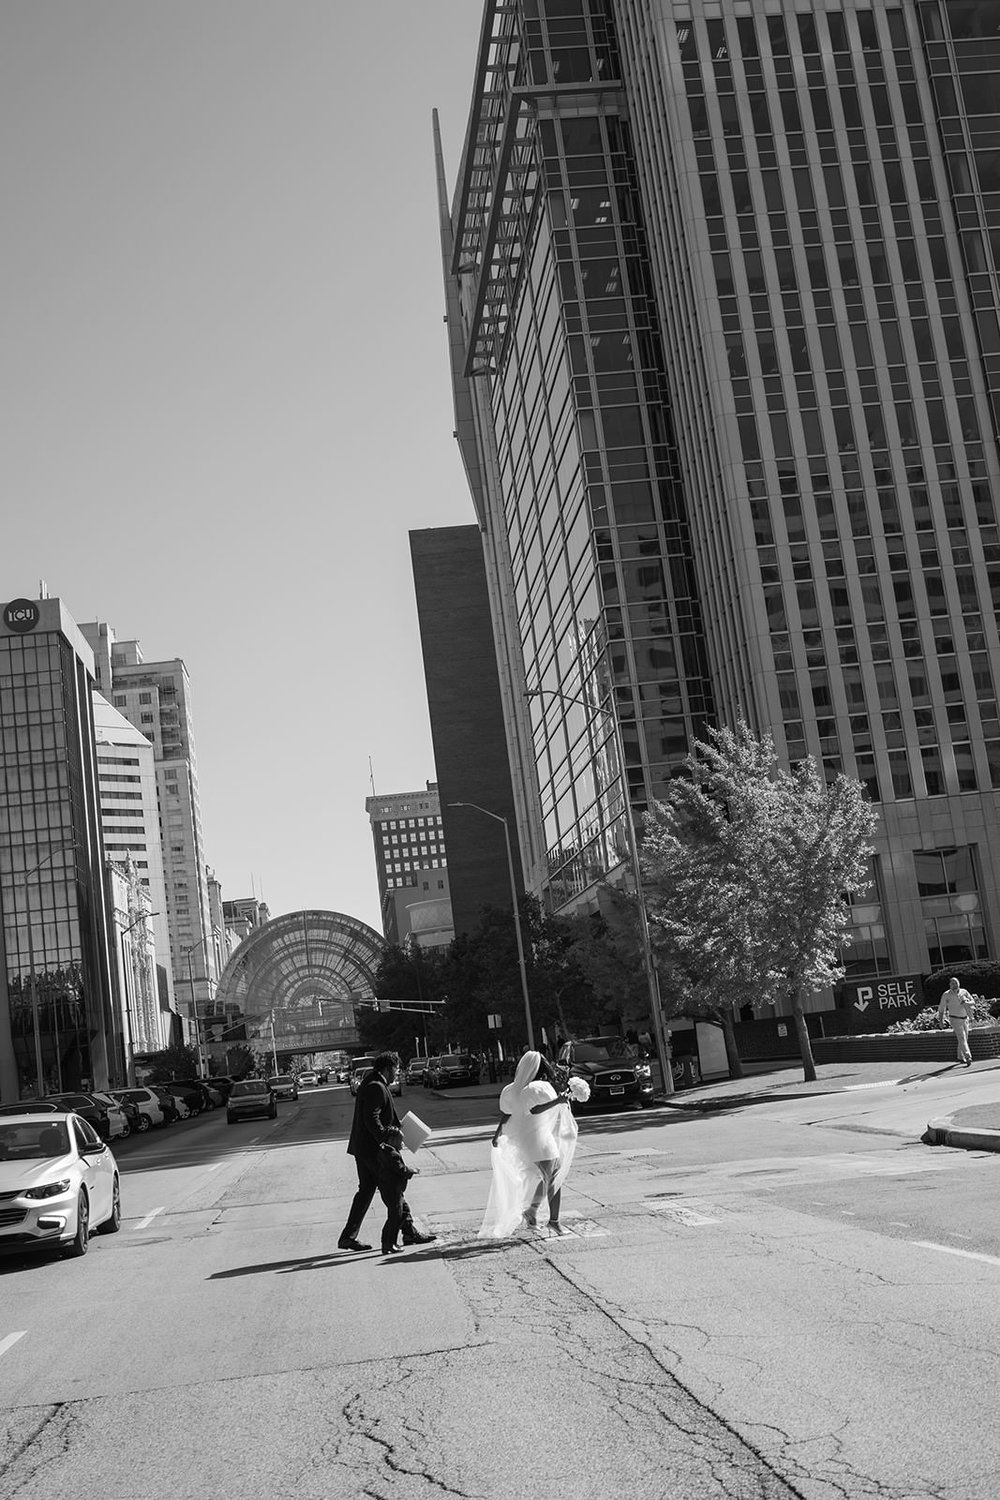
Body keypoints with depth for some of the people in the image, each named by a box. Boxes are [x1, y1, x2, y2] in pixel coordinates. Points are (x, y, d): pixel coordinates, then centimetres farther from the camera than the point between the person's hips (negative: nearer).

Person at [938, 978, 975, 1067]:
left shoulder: (964, 992, 4)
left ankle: (961, 1057, 24)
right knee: (962, 1038, -15)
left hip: (965, 1018, 4)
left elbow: (972, 1001, 2)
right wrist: (940, 1020, 0)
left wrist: (966, 1003, -20)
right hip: (955, 1019, -4)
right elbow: (941, 1008, 2)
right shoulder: (946, 995, -4)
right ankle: (968, 1057, -24)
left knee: (964, 1038, 10)